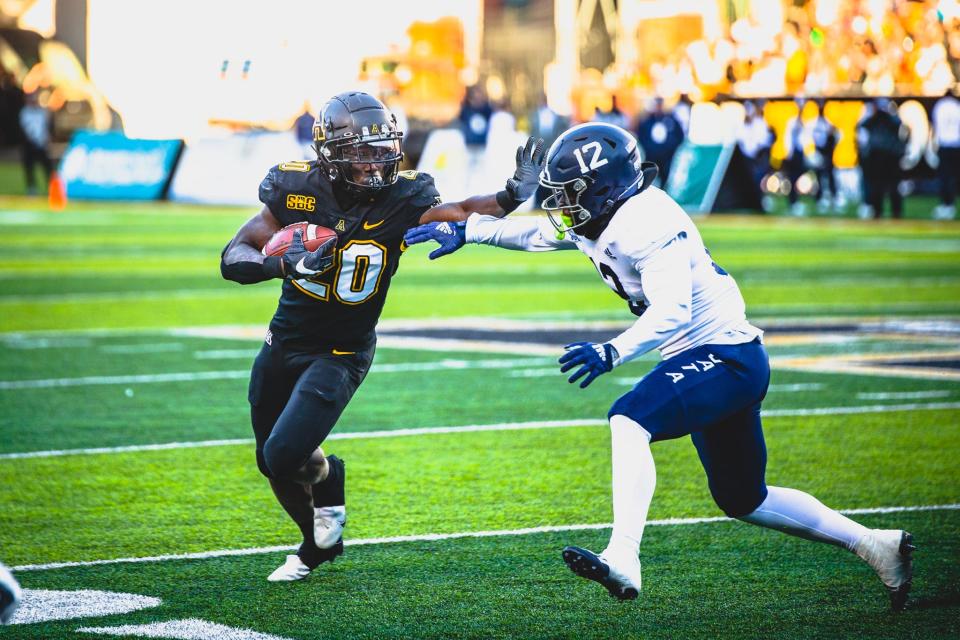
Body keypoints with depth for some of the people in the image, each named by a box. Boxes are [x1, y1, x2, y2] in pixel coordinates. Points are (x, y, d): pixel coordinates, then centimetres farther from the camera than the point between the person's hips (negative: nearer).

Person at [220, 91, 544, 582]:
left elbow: (461, 213, -26)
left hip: (340, 355, -3)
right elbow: (233, 259, -14)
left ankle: (325, 478, 18)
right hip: (284, 343, 3)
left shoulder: (401, 201, -16)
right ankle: (318, 544, 45)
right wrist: (285, 264, -33)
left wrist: (512, 196, -44)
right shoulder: (296, 190, -14)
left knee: (286, 455, -19)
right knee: (272, 463, 17)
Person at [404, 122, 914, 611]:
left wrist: (612, 352, -42)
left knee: (629, 420, -29)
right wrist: (463, 229, 16)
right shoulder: (600, 220, 7)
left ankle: (623, 560, -40)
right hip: (713, 360, 11)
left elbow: (672, 310, -31)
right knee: (743, 501, 17)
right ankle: (873, 544, 26)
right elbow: (533, 231, 22)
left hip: (726, 356, -11)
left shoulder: (648, 224, -21)